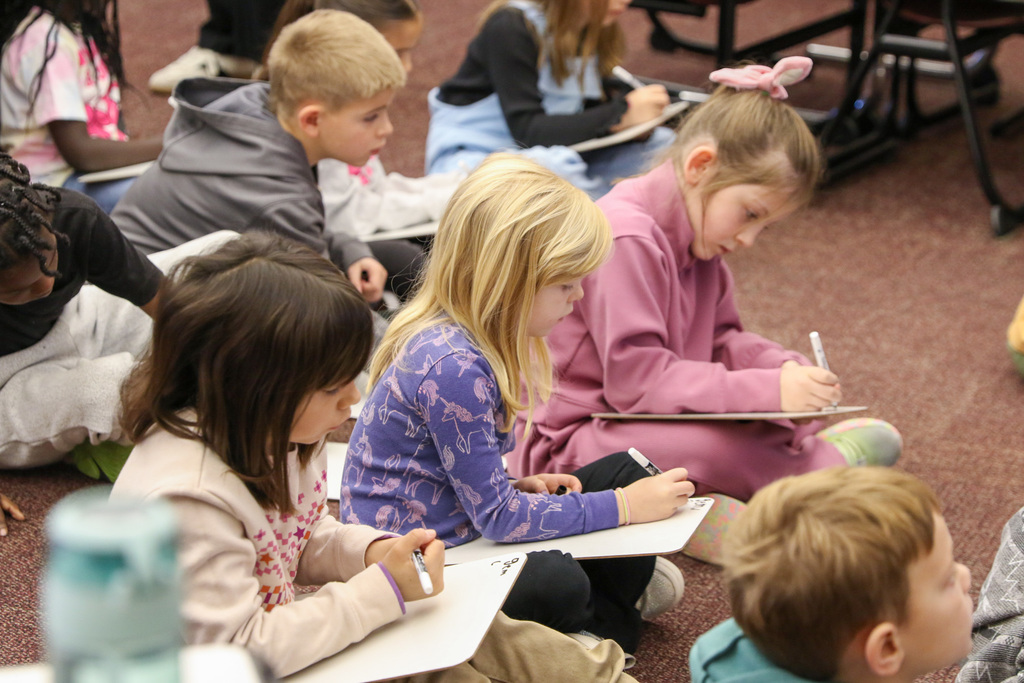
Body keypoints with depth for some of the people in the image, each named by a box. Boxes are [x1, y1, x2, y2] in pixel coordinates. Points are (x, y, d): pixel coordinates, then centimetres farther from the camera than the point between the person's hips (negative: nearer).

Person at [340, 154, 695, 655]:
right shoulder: (454, 368, -28)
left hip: (457, 528, 10)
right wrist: (622, 507, -16)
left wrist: (515, 486, -3)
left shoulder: (458, 338, 1)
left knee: (623, 473, 11)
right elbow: (497, 518, -23)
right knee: (556, 585, -35)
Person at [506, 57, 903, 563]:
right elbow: (636, 379, -28)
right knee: (717, 445, -36)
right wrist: (768, 390, -31)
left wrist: (786, 369, -10)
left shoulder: (696, 238, 8)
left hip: (659, 426, 10)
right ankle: (828, 467, -10)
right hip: (572, 442, -9)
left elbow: (722, 340, 12)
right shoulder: (625, 239, -23)